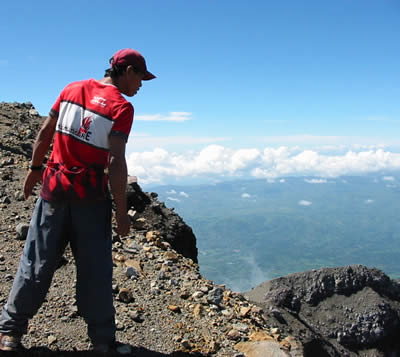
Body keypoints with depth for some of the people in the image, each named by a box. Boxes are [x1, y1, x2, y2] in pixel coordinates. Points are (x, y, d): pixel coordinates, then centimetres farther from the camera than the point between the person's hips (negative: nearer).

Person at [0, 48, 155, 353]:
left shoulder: (72, 89, 7)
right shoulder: (122, 107, -10)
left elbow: (45, 132, 10)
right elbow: (115, 162, -17)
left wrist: (35, 168, 21)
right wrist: (122, 210, -12)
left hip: (55, 187, 5)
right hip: (91, 197, -5)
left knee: (38, 261, 14)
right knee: (94, 270, 6)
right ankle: (103, 339, 16)